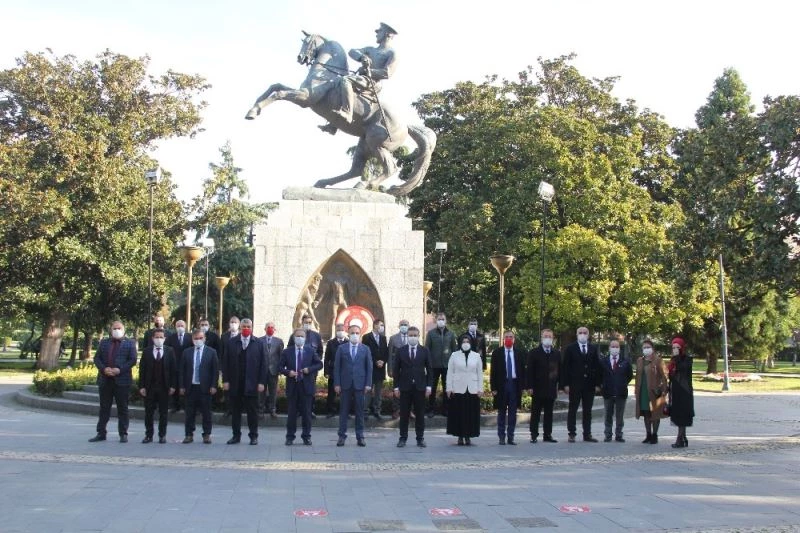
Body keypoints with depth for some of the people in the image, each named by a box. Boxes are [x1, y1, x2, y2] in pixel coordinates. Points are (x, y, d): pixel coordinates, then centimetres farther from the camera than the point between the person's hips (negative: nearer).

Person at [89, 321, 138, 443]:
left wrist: (119, 369, -16)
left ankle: (123, 434, 8)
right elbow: (97, 358, 7)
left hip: (122, 380, -3)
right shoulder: (104, 342, 13)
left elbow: (133, 360, -5)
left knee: (122, 408, 2)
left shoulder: (130, 343, 4)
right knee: (104, 408, 8)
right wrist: (104, 369, -11)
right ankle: (101, 433, 14)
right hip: (105, 380, 3)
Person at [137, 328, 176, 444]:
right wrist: (141, 386, -5)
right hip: (149, 387, 1)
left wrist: (173, 386, -5)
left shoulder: (169, 351, 3)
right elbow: (142, 369, 2)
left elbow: (173, 369, 1)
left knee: (163, 413, 5)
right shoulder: (147, 351, 3)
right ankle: (148, 435, 13)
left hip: (164, 387, -1)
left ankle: (162, 435, 13)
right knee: (148, 412, 5)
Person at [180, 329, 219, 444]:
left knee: (206, 413, 3)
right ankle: (189, 434, 14)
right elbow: (182, 370, 8)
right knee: (189, 413, 6)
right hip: (190, 387, 2)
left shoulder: (211, 352, 2)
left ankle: (207, 435, 11)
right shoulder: (187, 352, 8)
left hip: (205, 387, -2)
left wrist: (213, 386, -7)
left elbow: (215, 370, 0)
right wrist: (182, 386, 2)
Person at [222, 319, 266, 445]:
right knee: (235, 411, 8)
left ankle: (253, 436, 12)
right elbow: (226, 363, 4)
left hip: (251, 384, -1)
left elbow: (263, 364, 0)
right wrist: (225, 380, -3)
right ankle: (236, 435, 17)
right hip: (235, 383, 2)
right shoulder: (231, 342, 5)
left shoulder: (258, 343, 2)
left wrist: (261, 382, -6)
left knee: (252, 411, 3)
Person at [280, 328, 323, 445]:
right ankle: (290, 437, 12)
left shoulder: (311, 351, 5)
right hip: (292, 386, 0)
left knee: (306, 412, 4)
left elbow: (319, 364, 6)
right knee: (292, 412, 4)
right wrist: (288, 372, -14)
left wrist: (309, 369, -10)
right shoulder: (287, 352, 5)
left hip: (306, 386, 0)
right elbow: (281, 367, 5)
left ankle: (306, 437, 14)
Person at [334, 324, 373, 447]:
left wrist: (368, 384, -2)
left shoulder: (365, 349, 7)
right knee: (343, 411, 4)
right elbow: (337, 367, 3)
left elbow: (369, 367, 5)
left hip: (360, 385, 0)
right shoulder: (342, 348, 5)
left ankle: (360, 437, 10)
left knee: (360, 411, 4)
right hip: (345, 384, 0)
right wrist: (337, 383, -4)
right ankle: (342, 436, 10)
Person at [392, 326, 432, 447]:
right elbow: (396, 369, 3)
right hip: (405, 387, 0)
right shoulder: (401, 351, 3)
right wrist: (396, 386, -2)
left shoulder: (424, 351, 5)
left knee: (419, 414, 4)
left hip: (420, 387, 0)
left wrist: (428, 386, -1)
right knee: (404, 414, 3)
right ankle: (403, 438, 10)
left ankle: (420, 438, 10)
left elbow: (429, 369, 6)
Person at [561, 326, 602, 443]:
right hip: (575, 384, -3)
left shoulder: (593, 349, 10)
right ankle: (571, 434, 4)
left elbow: (597, 366, 9)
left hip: (589, 385, 3)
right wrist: (566, 384, -9)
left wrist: (597, 384, 2)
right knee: (572, 410, 1)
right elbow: (565, 367, -2)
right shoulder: (570, 348, 2)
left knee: (588, 411, 6)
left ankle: (587, 434, 11)